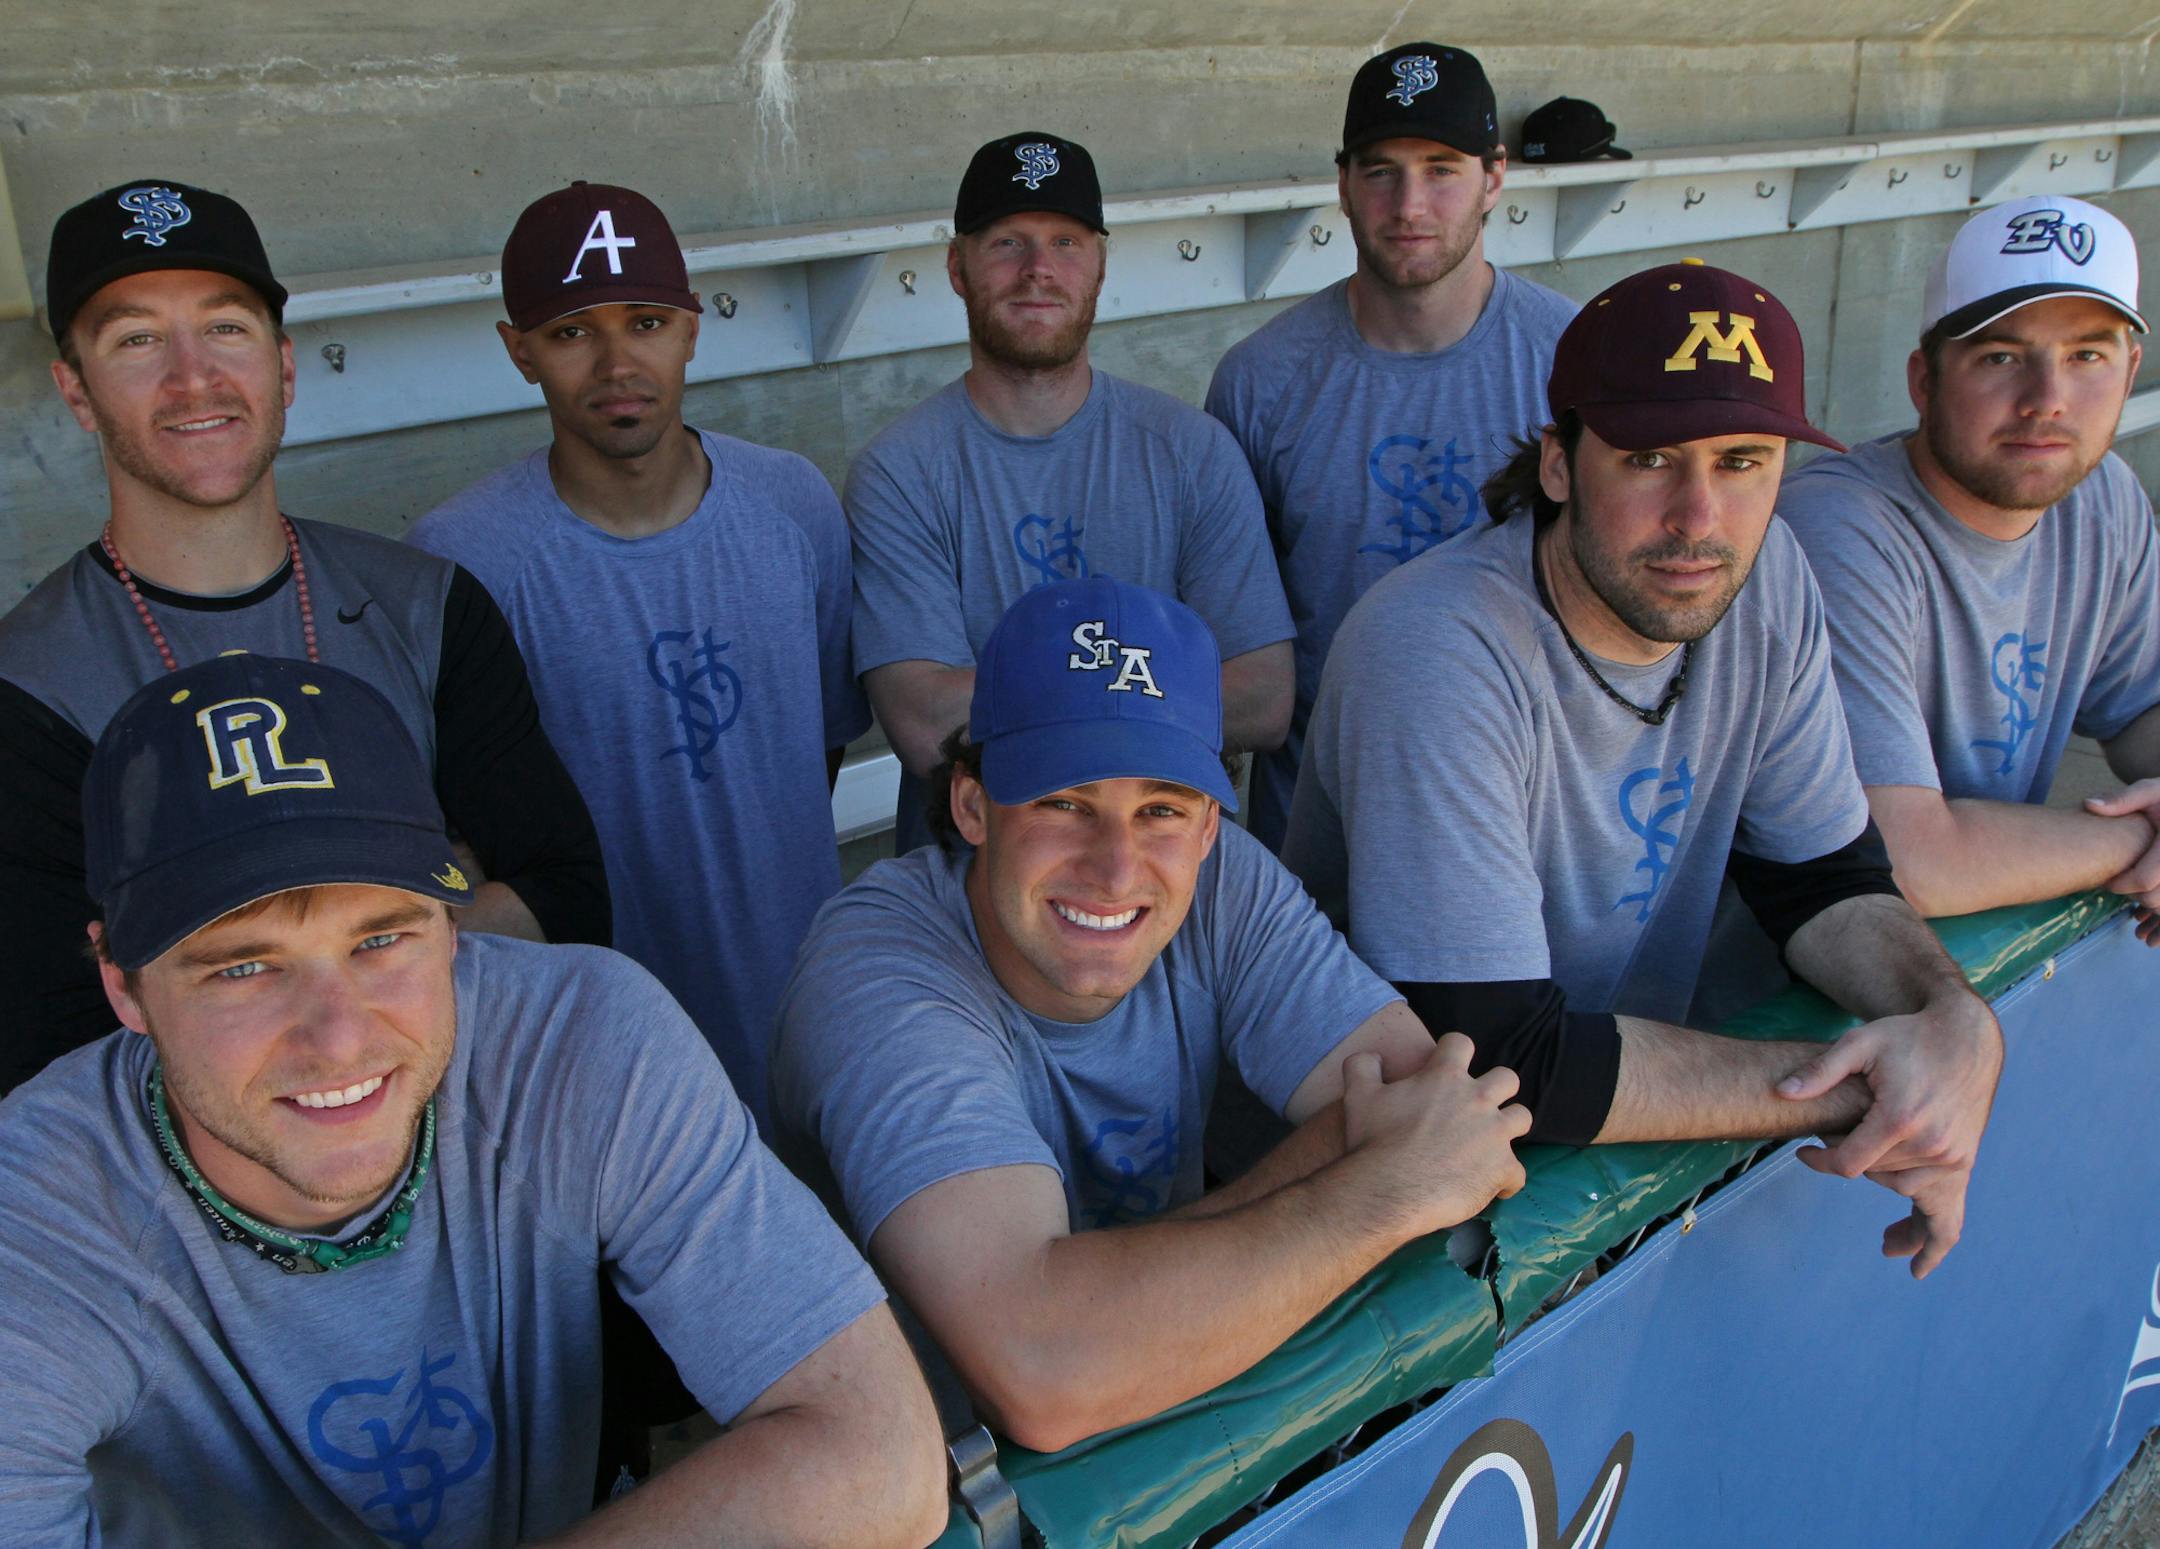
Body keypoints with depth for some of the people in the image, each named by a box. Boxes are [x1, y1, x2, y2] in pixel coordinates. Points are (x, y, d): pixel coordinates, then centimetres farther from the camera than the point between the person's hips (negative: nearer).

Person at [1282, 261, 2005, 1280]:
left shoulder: (1763, 581, -7)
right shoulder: (1435, 657, -29)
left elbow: (1820, 876, 3)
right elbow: (1495, 1062, -30)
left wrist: (1956, 1019, -18)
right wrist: (1857, 1090, -25)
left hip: (1632, 1088, 8)